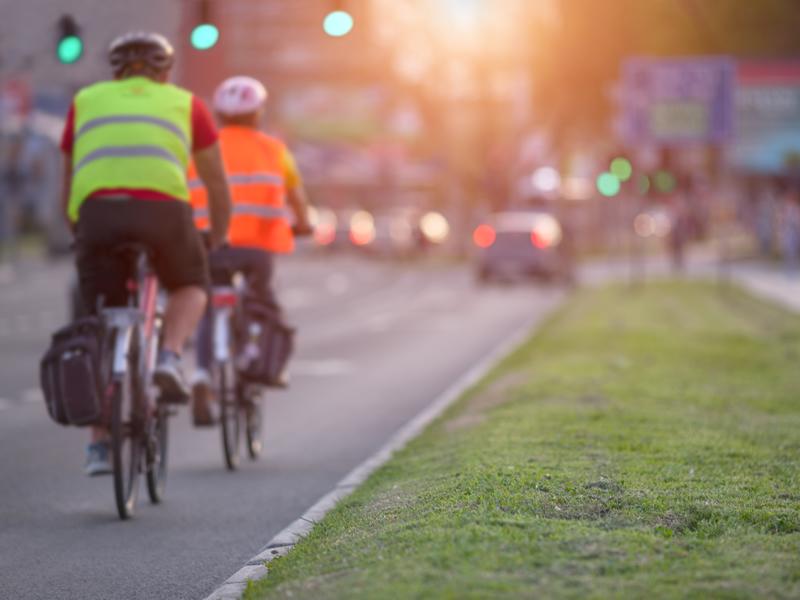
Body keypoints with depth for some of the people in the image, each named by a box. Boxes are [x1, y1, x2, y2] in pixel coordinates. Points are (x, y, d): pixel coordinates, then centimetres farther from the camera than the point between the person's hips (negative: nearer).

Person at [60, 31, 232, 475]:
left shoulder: (86, 102, 29)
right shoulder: (185, 104, 25)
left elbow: (68, 188, 32)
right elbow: (217, 183, 31)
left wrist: (79, 233, 45)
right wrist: (219, 241, 45)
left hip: (96, 211, 1)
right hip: (162, 209, -1)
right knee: (189, 286, 28)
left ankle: (100, 445, 10)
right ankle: (169, 358, 1)